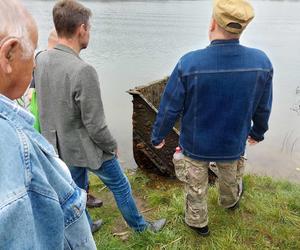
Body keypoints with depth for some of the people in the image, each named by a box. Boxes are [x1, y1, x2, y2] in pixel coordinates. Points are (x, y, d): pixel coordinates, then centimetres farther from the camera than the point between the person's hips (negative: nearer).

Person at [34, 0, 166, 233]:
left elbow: (47, 104, 7)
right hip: (86, 148, -7)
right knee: (120, 186, 15)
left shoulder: (41, 60, -6)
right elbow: (95, 125, -24)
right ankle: (139, 225, 36)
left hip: (60, 145, 7)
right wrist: (112, 146, -7)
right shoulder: (83, 71, -30)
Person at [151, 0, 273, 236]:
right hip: (233, 144, 3)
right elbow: (263, 109, -4)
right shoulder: (261, 62, -19)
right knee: (230, 178, 33)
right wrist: (258, 132, 17)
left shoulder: (189, 63, -29)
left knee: (196, 187, 23)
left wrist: (158, 136, 1)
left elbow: (169, 108, -18)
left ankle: (198, 222, 47)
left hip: (195, 145, -2)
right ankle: (230, 201, 64)